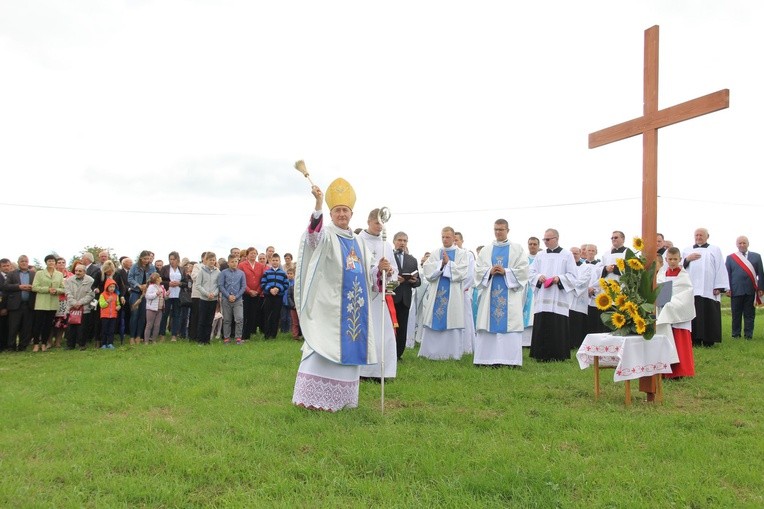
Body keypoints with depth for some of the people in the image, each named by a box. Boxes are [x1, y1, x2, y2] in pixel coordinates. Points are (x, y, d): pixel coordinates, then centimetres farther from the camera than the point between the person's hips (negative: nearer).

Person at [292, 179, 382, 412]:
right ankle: (315, 398, -2)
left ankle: (341, 397, 19)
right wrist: (318, 204, -45)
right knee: (323, 347, -8)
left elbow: (365, 274, 19)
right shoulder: (325, 235, -3)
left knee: (348, 347, 9)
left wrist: (379, 270, -3)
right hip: (329, 304, -6)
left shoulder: (357, 242, 17)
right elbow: (315, 235, -29)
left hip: (354, 304, 6)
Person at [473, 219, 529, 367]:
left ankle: (509, 359, -5)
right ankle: (487, 358, 1)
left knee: (509, 325, -6)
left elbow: (523, 270, -1)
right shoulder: (485, 250, 15)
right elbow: (478, 269, 9)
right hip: (490, 292, 2)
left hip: (510, 293, -2)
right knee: (488, 325, -1)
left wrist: (505, 272, -12)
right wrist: (490, 271, -10)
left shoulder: (517, 249, 8)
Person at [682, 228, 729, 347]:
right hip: (691, 290, 2)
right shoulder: (686, 251, 19)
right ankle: (695, 340, 1)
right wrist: (687, 259, -7)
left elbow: (720, 269, 3)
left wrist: (719, 287, -7)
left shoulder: (715, 250, 11)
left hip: (708, 290, -2)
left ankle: (708, 341, 1)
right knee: (694, 315, -2)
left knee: (708, 315, -3)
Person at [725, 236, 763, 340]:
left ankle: (748, 335, 9)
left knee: (749, 314, 4)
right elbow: (727, 275, 5)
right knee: (736, 314, 4)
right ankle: (736, 334, 12)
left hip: (751, 291, 1)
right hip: (736, 291, 0)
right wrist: (728, 289, -3)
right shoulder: (730, 258, 8)